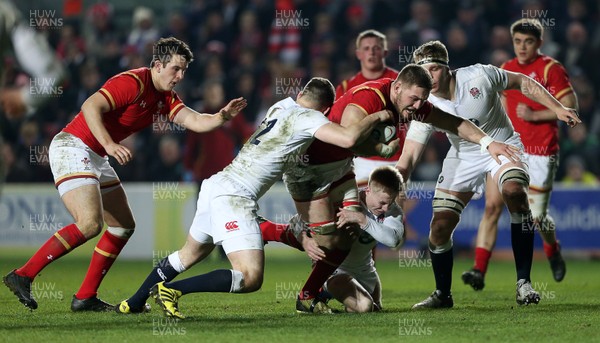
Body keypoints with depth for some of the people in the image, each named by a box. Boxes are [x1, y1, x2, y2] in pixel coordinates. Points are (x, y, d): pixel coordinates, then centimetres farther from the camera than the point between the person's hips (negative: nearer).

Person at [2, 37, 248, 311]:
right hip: (72, 147, -10)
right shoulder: (133, 83, -17)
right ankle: (23, 276, -21)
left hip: (95, 158, 10)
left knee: (123, 226, 10)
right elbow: (91, 106, -25)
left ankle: (85, 297, 11)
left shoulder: (166, 98, 11)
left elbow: (196, 121, 2)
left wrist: (222, 116, -17)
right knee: (90, 224, -24)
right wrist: (109, 145, -35)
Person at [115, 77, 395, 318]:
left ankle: (133, 303, 37)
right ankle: (171, 291, -18)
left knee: (189, 254, 31)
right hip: (234, 196, -9)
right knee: (251, 278, -15)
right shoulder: (307, 118, -5)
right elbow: (348, 138, -18)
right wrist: (378, 117, -2)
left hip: (216, 186, 9)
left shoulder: (282, 106, 18)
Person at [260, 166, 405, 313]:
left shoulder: (391, 209, -19)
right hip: (336, 271, -6)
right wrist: (305, 240, -53)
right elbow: (299, 221, -30)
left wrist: (362, 219, -52)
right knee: (363, 306, -30)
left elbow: (394, 240, -41)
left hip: (364, 269, 6)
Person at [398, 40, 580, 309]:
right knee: (440, 226, -9)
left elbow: (522, 83, -6)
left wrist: (557, 109, -9)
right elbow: (407, 161, -18)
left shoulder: (479, 76, -23)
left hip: (503, 145, -2)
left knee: (515, 192, -33)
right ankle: (442, 294, 16)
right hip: (463, 157, 2)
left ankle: (523, 283, -27)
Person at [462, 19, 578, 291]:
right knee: (492, 207, -10)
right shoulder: (506, 69, 12)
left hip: (540, 153, -5)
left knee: (537, 216, 1)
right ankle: (479, 270, -13)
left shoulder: (550, 69, -6)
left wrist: (535, 115, -17)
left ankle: (553, 250, 35)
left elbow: (570, 105, -10)